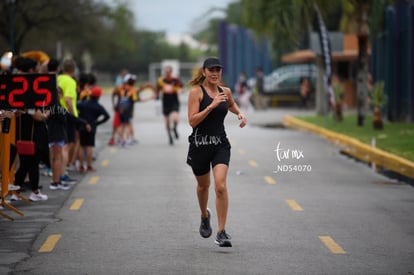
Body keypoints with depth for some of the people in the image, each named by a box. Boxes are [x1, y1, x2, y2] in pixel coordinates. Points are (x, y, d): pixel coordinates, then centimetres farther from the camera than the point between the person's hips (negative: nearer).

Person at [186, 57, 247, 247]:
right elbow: (192, 121, -17)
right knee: (203, 185, 18)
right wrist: (211, 106, -25)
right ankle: (204, 216, 50)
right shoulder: (196, 92, -9)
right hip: (199, 144, -2)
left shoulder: (225, 91, 5)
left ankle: (221, 233, -14)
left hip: (220, 144, 2)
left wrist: (239, 113, 10)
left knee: (221, 185, -16)